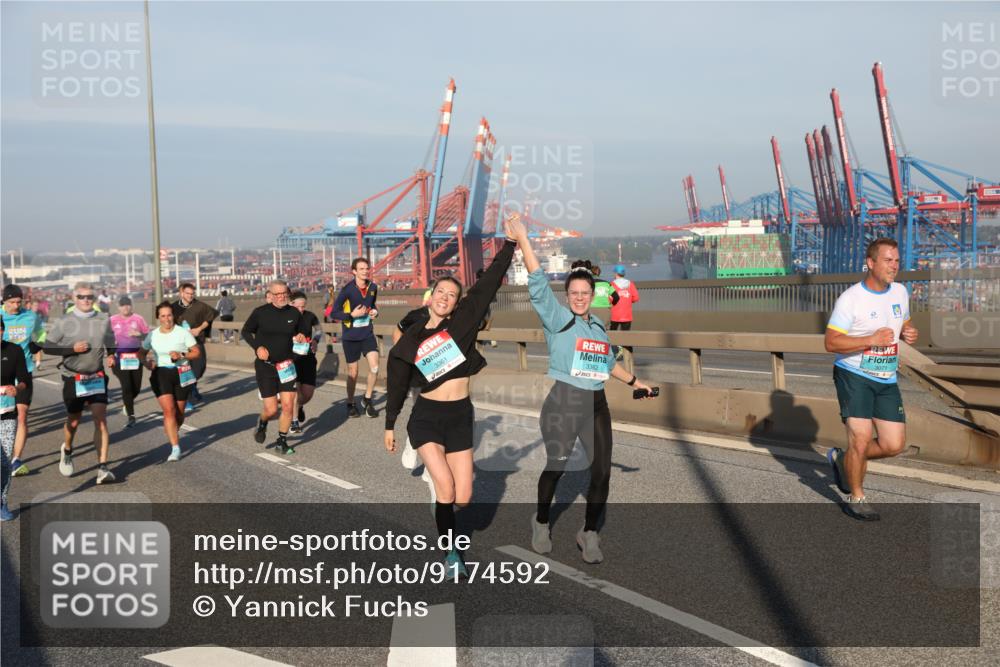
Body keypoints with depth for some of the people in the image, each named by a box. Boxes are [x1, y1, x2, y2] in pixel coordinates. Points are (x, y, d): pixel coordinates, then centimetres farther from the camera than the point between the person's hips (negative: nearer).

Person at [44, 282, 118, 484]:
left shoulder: (104, 320, 3)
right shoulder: (63, 322, -4)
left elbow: (110, 345, 17)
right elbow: (48, 347, -1)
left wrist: (111, 356, -4)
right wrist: (72, 349, -15)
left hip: (97, 377, 1)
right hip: (73, 379, -1)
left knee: (101, 419, -11)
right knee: (74, 420, 13)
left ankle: (103, 467, -12)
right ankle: (67, 451, 46)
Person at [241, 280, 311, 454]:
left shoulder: (294, 313, 0)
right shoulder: (260, 312, -7)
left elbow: (306, 331, 15)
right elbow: (245, 331, 5)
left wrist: (303, 336, -8)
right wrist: (257, 347, -10)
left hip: (286, 366, 2)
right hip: (265, 366, -2)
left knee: (288, 406, -3)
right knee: (271, 409, -5)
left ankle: (282, 441, 17)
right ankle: (262, 423, 32)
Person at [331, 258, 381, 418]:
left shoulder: (373, 287, -1)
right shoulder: (347, 290, -15)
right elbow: (333, 313, -11)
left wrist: (375, 311, -2)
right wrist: (352, 314, -22)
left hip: (368, 334, 3)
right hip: (351, 336, -3)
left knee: (374, 367, -11)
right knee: (353, 372, 7)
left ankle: (367, 400, 10)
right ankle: (350, 404, 26)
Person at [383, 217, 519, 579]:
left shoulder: (462, 323, 0)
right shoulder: (411, 339, 0)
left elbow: (488, 284, -4)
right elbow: (397, 384, 8)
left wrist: (510, 243, -9)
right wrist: (389, 425, 11)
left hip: (460, 416, 2)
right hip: (426, 417, -2)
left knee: (463, 497, 2)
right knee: (446, 488, -15)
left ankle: (434, 473, 38)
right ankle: (451, 553, 4)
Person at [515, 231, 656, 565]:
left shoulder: (598, 325, 14)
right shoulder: (557, 318, -4)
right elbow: (537, 281, -16)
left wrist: (635, 382, 36)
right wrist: (521, 237, -23)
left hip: (597, 405, 6)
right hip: (563, 402, -6)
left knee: (601, 471, 4)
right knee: (555, 466, 1)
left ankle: (589, 533, 21)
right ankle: (541, 523, 28)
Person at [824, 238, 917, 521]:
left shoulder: (900, 292, 7)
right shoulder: (850, 298, -13)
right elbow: (831, 342, -16)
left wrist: (910, 333, -1)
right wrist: (871, 340, -26)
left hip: (887, 380, 6)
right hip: (853, 375, -6)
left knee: (894, 445, 3)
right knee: (861, 437, -10)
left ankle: (842, 459, 28)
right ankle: (856, 499, 12)